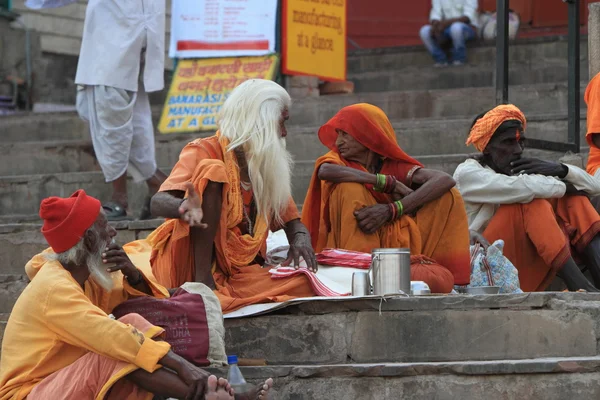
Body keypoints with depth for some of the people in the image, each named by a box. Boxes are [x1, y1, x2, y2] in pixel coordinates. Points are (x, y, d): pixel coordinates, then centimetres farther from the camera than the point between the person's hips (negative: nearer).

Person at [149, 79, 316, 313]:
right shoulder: (205, 152, -5)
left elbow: (290, 219, 18)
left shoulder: (268, 166, 15)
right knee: (212, 171, -24)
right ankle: (202, 282, -30)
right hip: (188, 265, -5)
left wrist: (300, 239, -8)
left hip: (237, 272, 5)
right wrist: (184, 206, -45)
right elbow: (158, 203, -20)